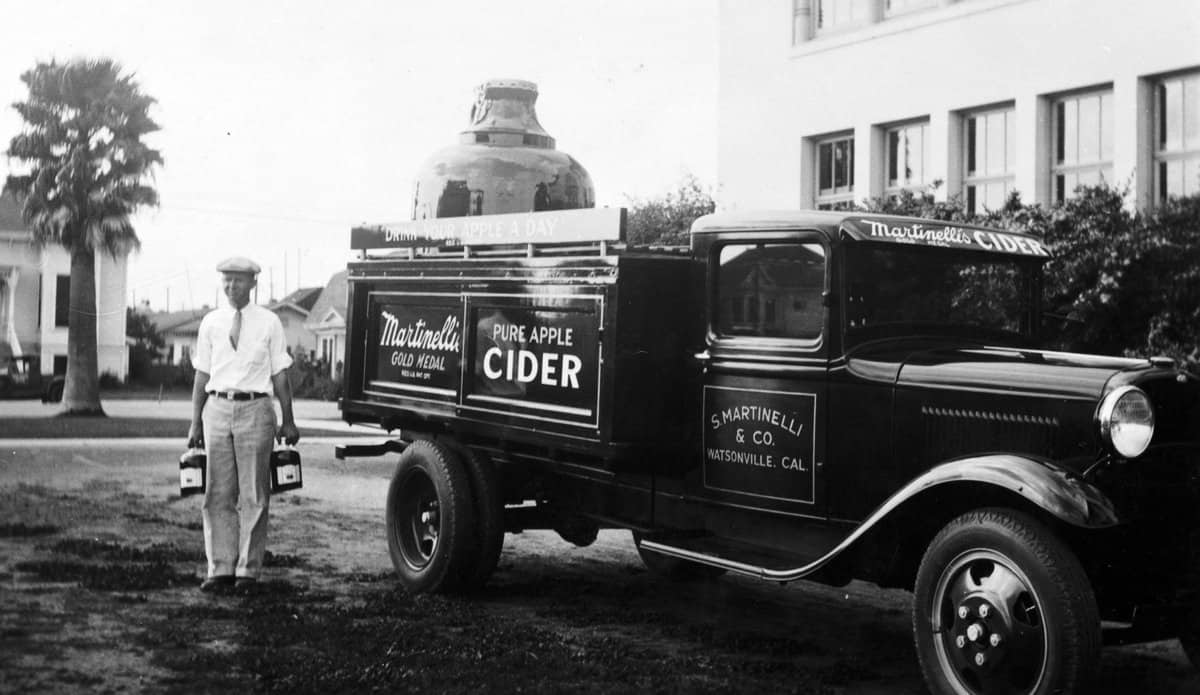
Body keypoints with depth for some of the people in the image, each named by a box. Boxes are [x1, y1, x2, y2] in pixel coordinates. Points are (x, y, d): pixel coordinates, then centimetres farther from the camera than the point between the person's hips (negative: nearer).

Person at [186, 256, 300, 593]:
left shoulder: (269, 323, 2)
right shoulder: (211, 322, 9)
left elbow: (280, 375, 3)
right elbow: (202, 375, 10)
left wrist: (288, 421, -1)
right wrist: (196, 422, 6)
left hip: (255, 409, -2)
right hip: (218, 407, 3)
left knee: (253, 495, 1)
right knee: (219, 494, 4)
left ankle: (248, 569, 9)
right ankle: (220, 568, 9)